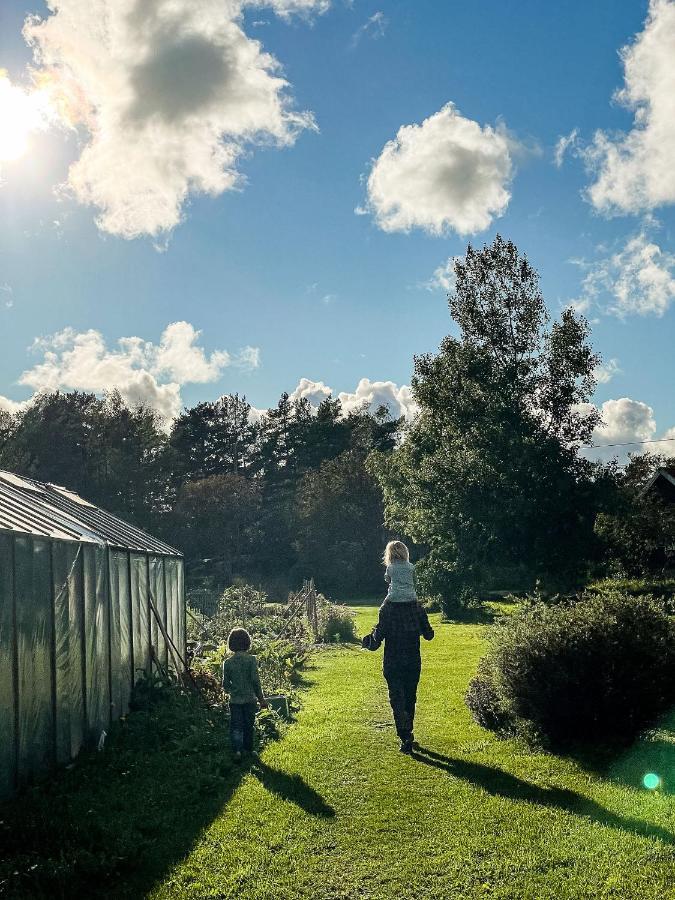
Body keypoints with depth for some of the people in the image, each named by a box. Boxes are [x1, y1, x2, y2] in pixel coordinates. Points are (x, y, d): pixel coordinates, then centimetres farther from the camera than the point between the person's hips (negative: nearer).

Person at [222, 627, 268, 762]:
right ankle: (248, 749, 29)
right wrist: (261, 698, -3)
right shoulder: (251, 659, -11)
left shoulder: (227, 662, -5)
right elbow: (256, 680, -13)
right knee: (248, 726, 17)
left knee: (236, 726, 5)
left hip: (235, 700, 0)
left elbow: (225, 684, 0)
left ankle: (237, 750, -16)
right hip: (250, 699, 0)